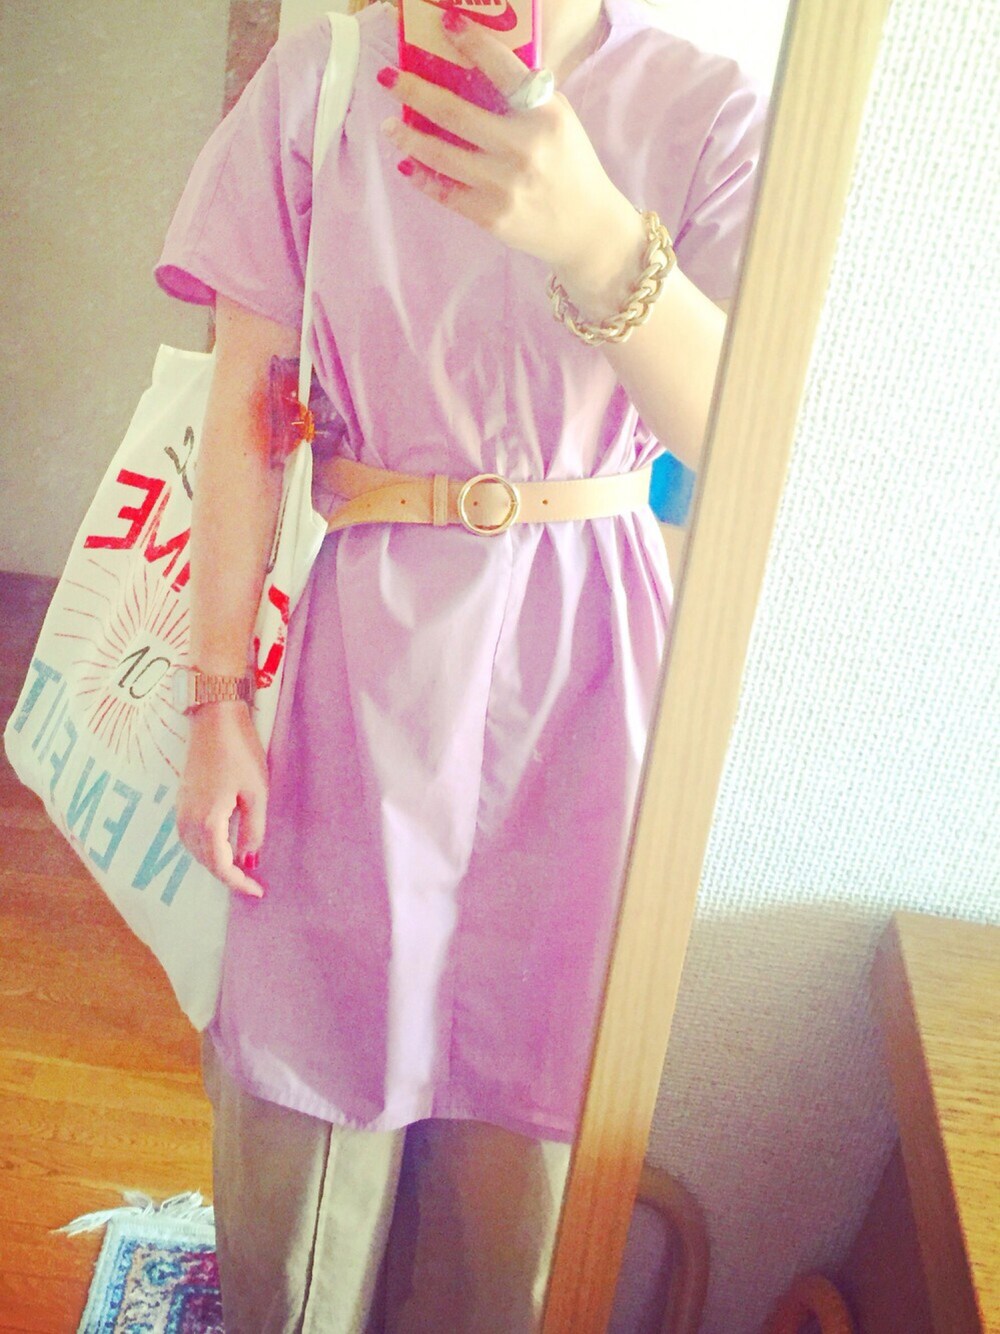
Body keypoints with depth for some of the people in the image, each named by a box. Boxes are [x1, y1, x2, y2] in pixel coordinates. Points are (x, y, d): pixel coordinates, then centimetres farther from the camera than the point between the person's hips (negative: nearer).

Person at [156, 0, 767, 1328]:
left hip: (577, 668, 0)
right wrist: (220, 698, -4)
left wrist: (595, 239, -33)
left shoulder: (704, 109, -3)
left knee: (522, 1083, 15)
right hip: (369, 638, 1)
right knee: (307, 1064, 14)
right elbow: (245, 410, -2)